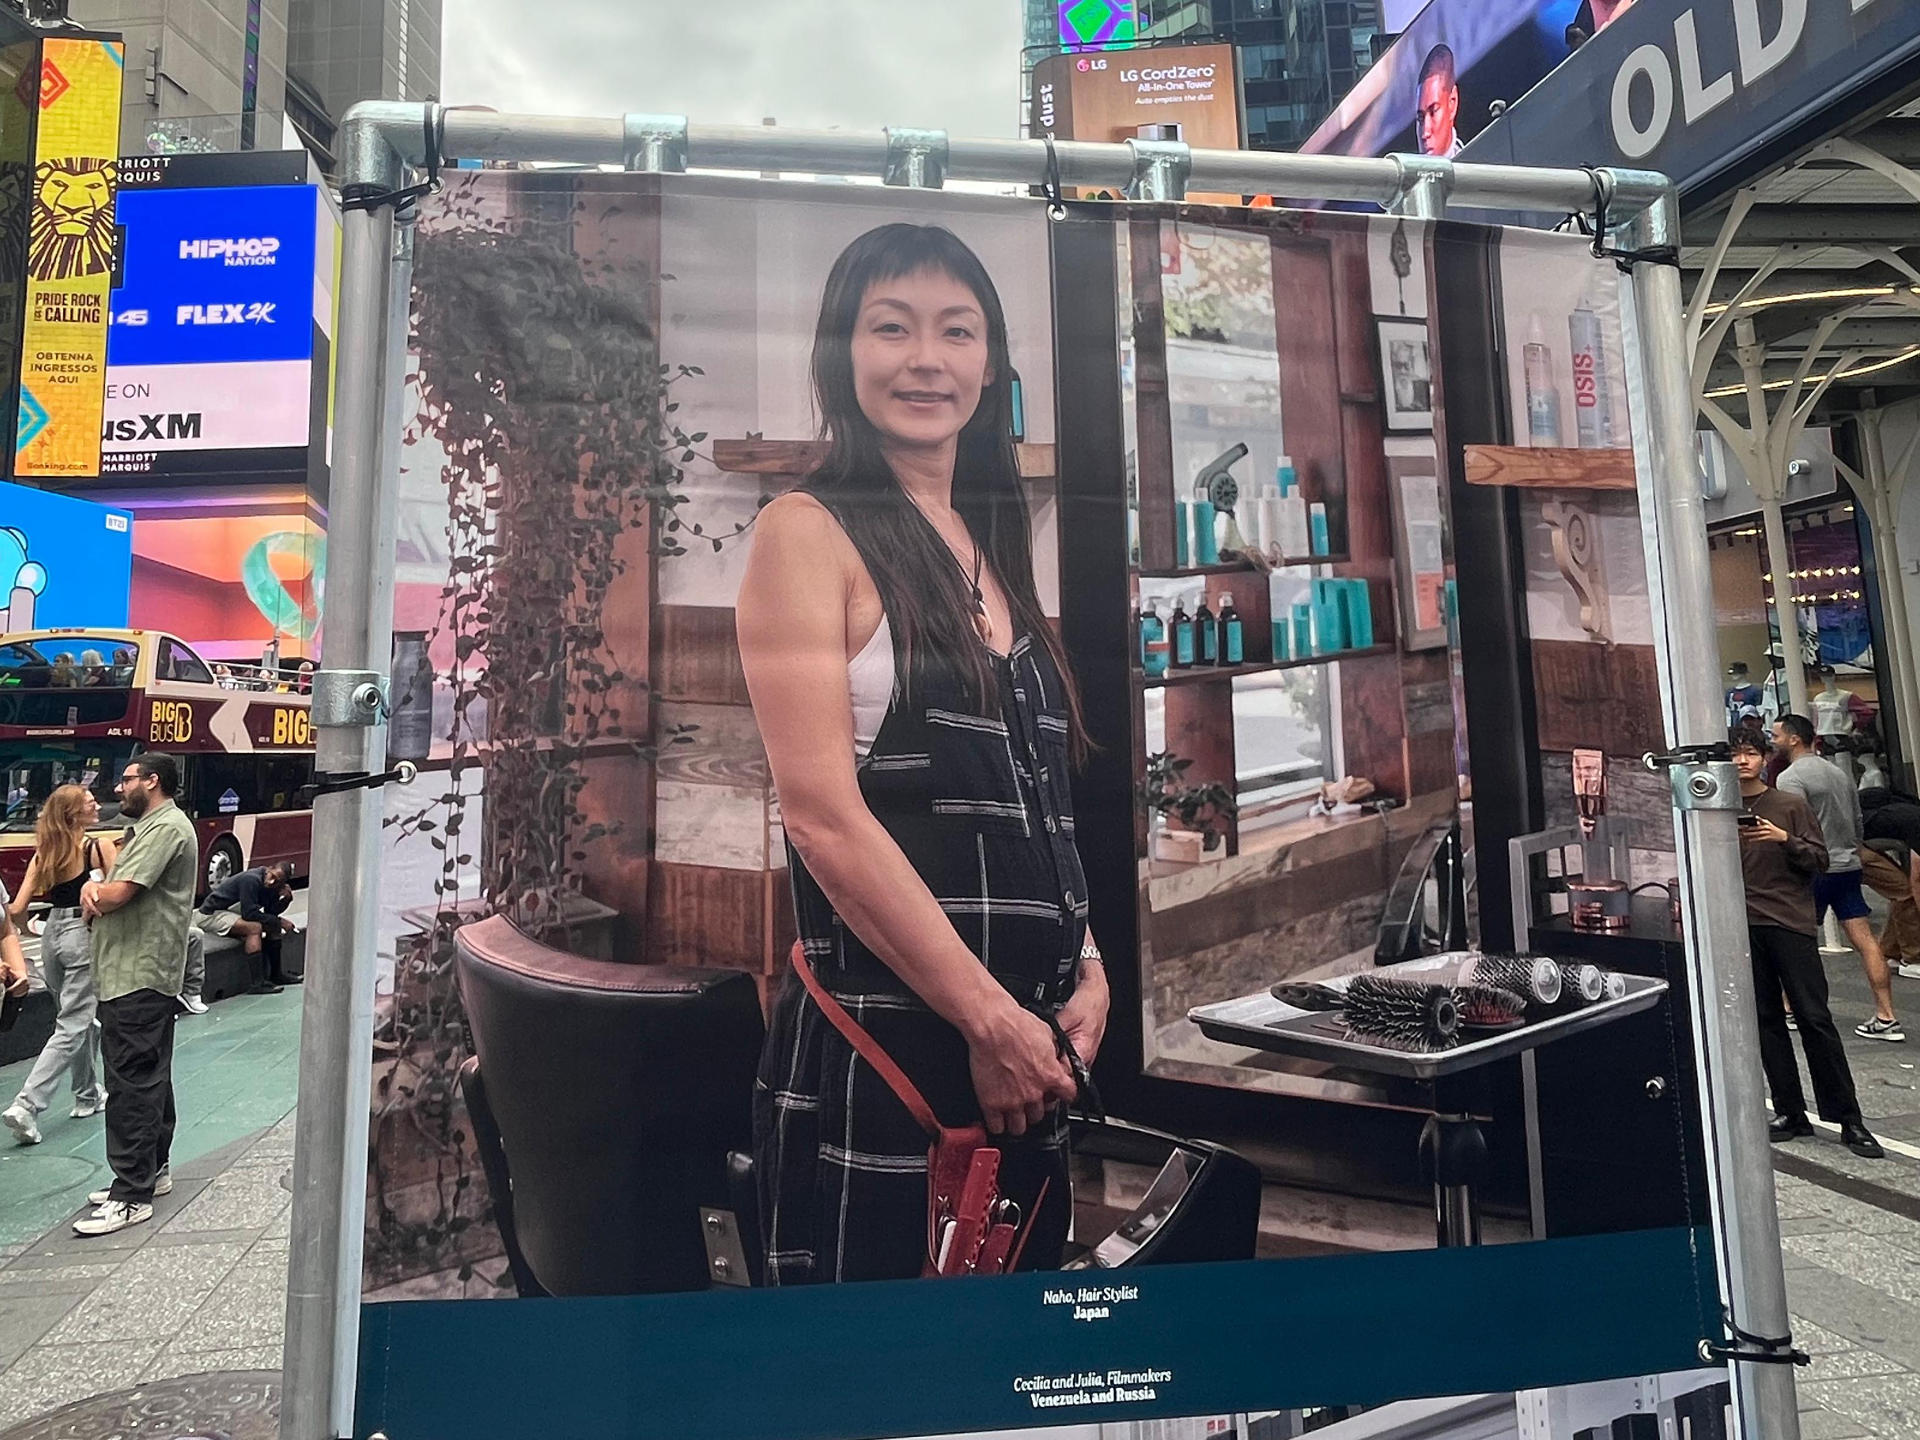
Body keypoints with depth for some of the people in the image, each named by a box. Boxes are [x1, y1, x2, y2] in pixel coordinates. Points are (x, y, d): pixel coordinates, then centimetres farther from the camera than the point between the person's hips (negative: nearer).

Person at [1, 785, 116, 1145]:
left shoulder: (44, 852, 6)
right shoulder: (100, 847, -10)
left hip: (52, 934, 7)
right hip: (85, 935, -7)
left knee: (83, 1018, 20)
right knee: (71, 1027, -2)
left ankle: (88, 1096, 30)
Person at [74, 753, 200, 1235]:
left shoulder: (166, 827, -14)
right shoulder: (151, 827, 21)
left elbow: (118, 894, -21)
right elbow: (113, 886, 16)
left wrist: (94, 893, 1)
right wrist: (94, 888, -7)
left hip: (138, 979, -11)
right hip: (141, 975, 11)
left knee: (132, 1083, -9)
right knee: (149, 1078, 17)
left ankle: (132, 1196, -5)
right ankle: (152, 1169, 28)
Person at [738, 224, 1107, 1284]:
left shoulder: (993, 551, 14)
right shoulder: (810, 531, -6)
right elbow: (823, 813, -16)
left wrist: (1084, 970, 4)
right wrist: (989, 1015, -14)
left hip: (1026, 1052, 7)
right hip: (880, 1045, -7)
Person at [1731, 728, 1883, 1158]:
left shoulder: (1791, 806, 4)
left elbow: (1820, 861, 1)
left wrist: (1785, 840, -15)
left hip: (1790, 922, -2)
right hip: (1743, 927, 2)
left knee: (1814, 1018, -3)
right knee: (1766, 1021, 6)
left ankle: (1848, 1120, 5)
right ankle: (1790, 1113, 15)